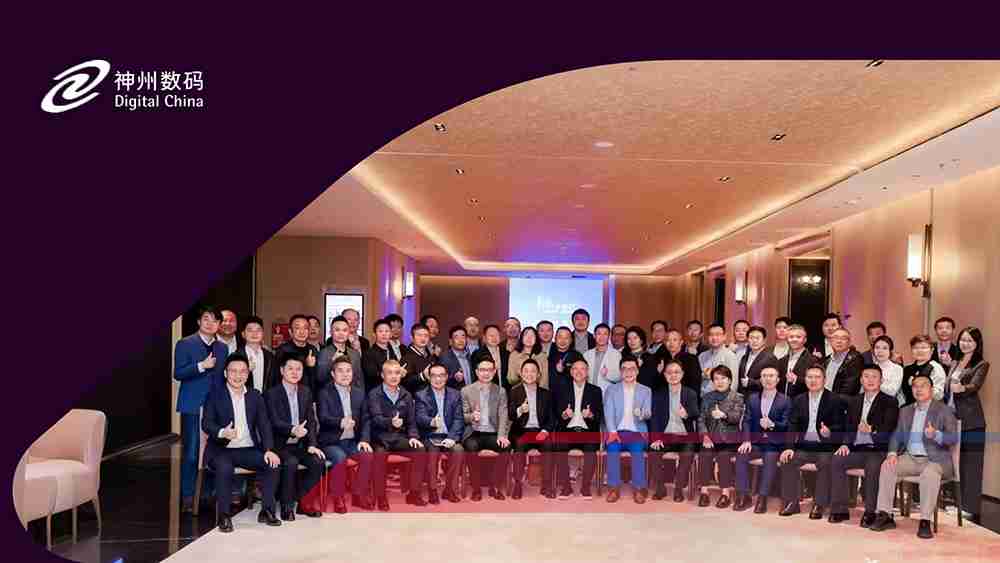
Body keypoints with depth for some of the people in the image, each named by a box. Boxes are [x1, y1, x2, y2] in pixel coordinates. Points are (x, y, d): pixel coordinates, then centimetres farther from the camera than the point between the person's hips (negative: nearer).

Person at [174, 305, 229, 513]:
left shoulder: (223, 348, 14)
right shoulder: (185, 344, 1)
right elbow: (178, 373, -7)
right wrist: (201, 366, -19)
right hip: (193, 406, -4)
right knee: (191, 453, -2)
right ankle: (187, 497, 9)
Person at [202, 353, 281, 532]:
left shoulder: (255, 395, 12)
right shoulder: (215, 394, 2)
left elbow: (264, 424, 5)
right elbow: (206, 423, -7)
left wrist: (269, 450, -11)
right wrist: (222, 432, -29)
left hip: (248, 450, 3)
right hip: (221, 450, -3)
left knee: (272, 463, -21)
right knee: (225, 468, -34)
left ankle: (266, 511, -8)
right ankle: (224, 516, -19)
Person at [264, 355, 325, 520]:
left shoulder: (306, 392, 12)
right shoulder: (271, 394, -5)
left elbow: (311, 421, 8)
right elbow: (274, 422, -17)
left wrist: (312, 445, -7)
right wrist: (292, 430, -37)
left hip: (300, 445, 5)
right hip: (280, 445, -5)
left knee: (319, 461, -20)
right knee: (291, 462, -32)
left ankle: (302, 503, -2)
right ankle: (286, 506, -13)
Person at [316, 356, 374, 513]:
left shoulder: (359, 394, 12)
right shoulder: (324, 393, -2)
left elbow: (365, 420, 10)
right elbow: (323, 417, -17)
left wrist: (364, 440, -7)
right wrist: (340, 422, -37)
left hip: (352, 441, 4)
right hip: (331, 442, -4)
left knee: (368, 456, -23)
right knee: (340, 458, -32)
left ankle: (358, 495, -4)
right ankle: (338, 498, -14)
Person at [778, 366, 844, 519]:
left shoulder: (834, 400, -1)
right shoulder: (799, 400, 11)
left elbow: (839, 425, -5)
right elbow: (792, 426, 6)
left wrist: (829, 433, -29)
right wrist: (789, 447, -8)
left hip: (826, 446, -4)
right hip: (804, 446, 4)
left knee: (825, 463, -31)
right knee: (787, 460, -18)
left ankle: (819, 505, -18)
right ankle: (791, 502, -8)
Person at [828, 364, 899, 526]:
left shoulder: (890, 402, 4)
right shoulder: (854, 401, 19)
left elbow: (889, 430, -8)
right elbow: (848, 426, 17)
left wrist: (872, 430, -27)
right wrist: (845, 444, -2)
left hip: (878, 450, -4)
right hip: (857, 449, 5)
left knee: (872, 466, -34)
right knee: (836, 460, -20)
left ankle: (870, 512, -21)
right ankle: (840, 509, -14)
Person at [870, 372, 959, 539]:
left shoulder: (943, 410, 1)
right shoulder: (905, 411, 17)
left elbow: (953, 438, -9)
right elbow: (897, 435, 14)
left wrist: (936, 435, -30)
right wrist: (892, 453, -6)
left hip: (935, 459, -5)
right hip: (910, 458, 5)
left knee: (929, 473, -36)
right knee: (887, 466, -20)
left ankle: (925, 522, -31)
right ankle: (885, 515, -20)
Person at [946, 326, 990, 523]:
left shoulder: (981, 365, -5)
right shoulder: (954, 362, 14)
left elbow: (975, 385, -23)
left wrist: (962, 388, -42)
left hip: (970, 421, -6)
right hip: (951, 417, 6)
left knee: (969, 464, -3)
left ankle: (971, 509, 2)